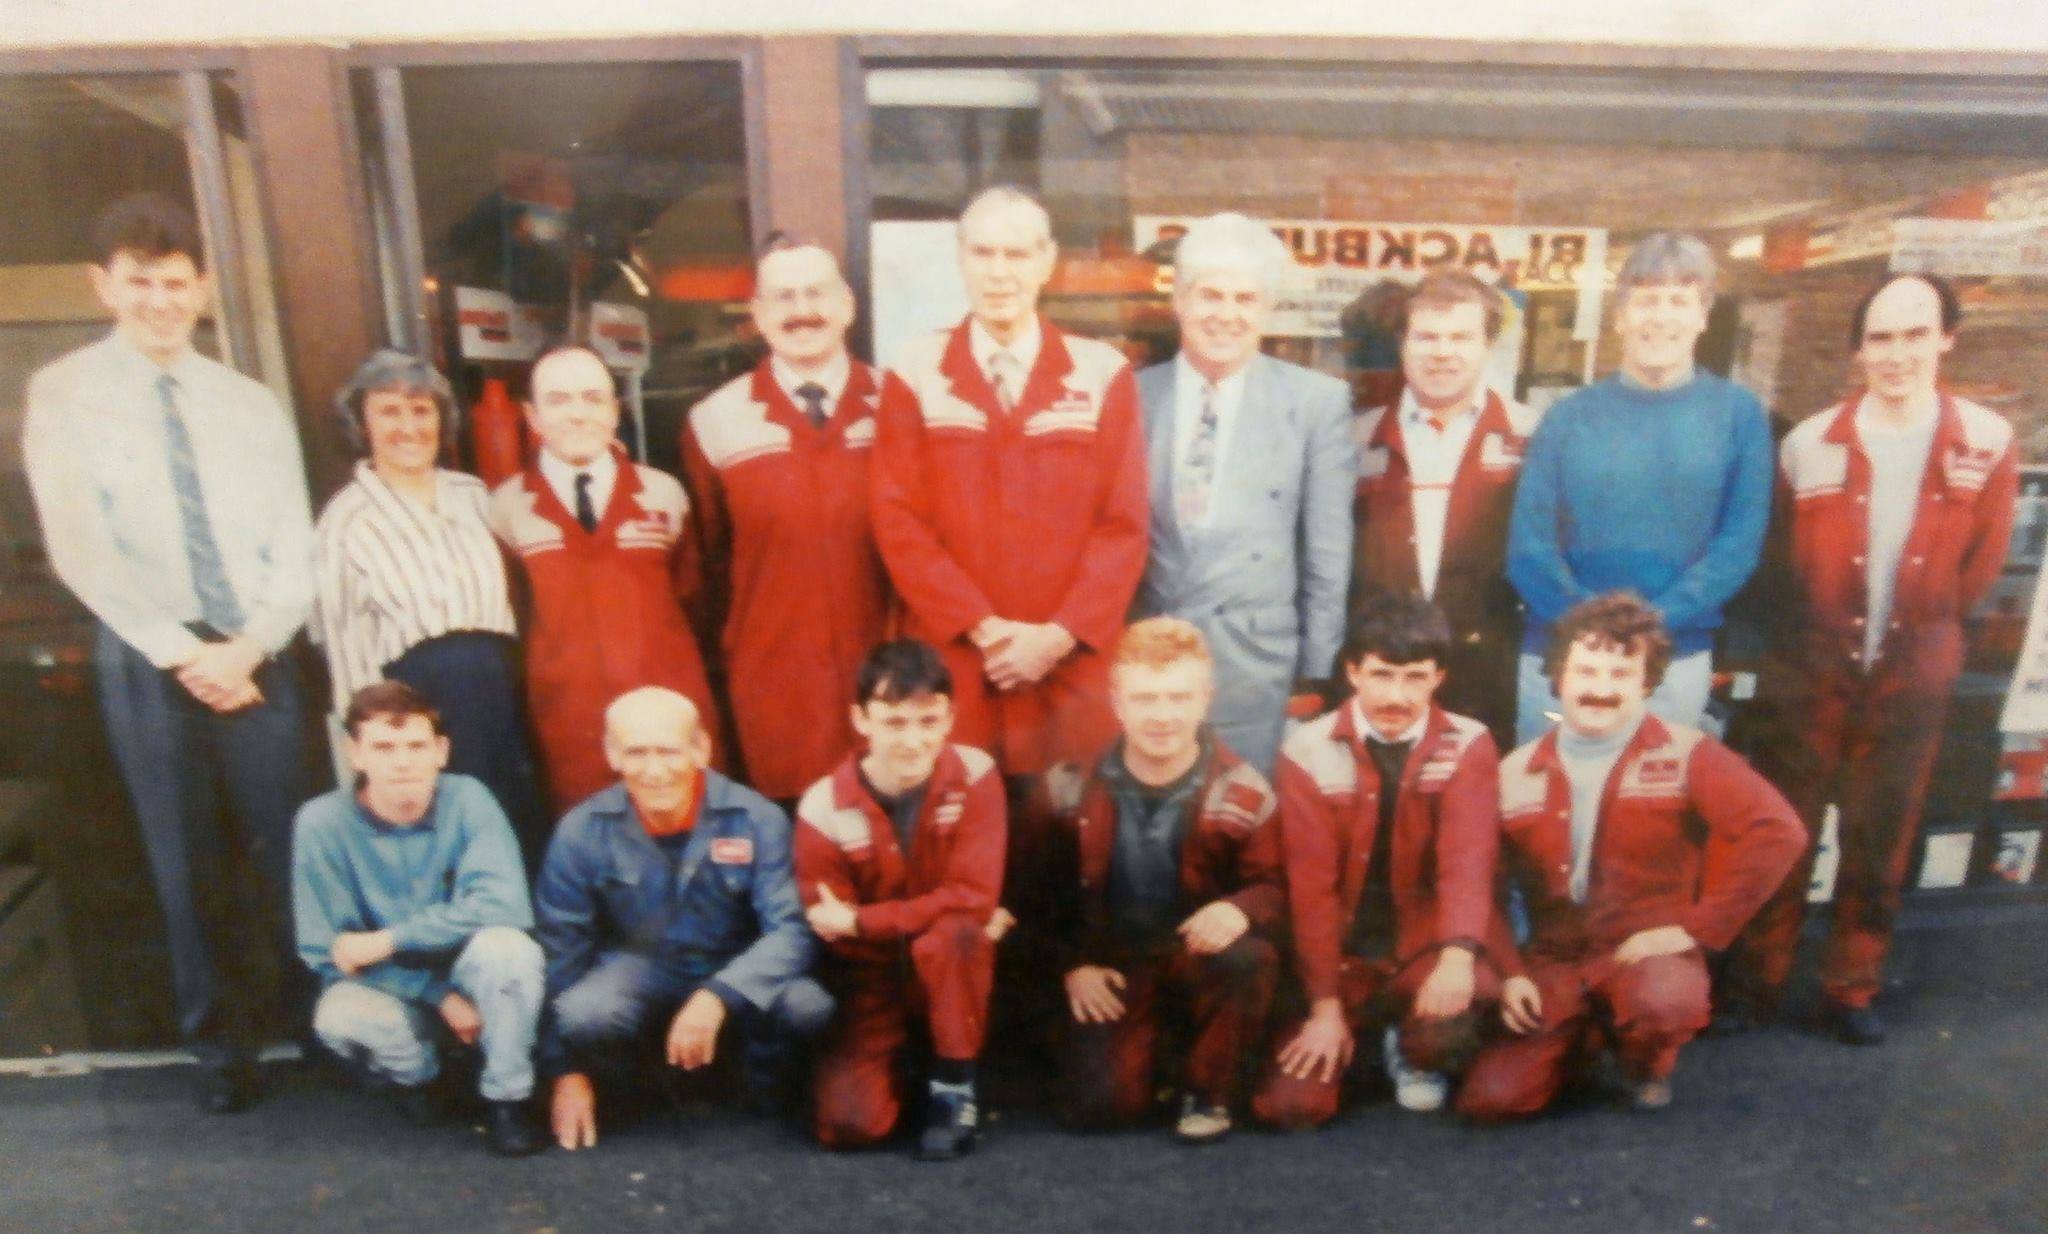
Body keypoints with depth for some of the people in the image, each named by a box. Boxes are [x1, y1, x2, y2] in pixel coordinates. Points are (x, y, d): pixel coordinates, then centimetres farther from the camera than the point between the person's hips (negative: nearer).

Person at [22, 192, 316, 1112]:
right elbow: (79, 551, -5)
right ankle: (220, 1044, 20)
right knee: (189, 863, 6)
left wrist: (247, 647, -9)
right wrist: (184, 655, -10)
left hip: (258, 661, 1)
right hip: (147, 663, -1)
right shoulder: (63, 393, 2)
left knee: (294, 852, 0)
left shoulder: (250, 405, 9)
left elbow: (293, 551, 5)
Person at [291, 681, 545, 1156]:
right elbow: (325, 950, -11)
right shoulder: (322, 823, -15)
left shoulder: (467, 799, -16)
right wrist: (439, 997, -19)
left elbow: (501, 905, -26)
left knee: (506, 948, -33)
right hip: (390, 987, 1)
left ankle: (507, 1097, -7)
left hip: (466, 972, -1)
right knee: (340, 1018, -31)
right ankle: (416, 1076, 6)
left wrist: (387, 941, -23)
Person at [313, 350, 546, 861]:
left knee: (528, 836, 9)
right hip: (416, 700, -3)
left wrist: (509, 677, 5)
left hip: (501, 689, 4)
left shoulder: (473, 495, 10)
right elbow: (345, 643, -1)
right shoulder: (344, 521, -1)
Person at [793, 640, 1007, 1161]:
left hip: (954, 968, 0)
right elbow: (835, 937, -12)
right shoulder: (823, 807, -17)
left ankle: (954, 1084, -10)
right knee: (848, 1124, -18)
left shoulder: (975, 776, -17)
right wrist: (953, 916, -18)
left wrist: (861, 922, -22)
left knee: (952, 936, -34)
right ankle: (899, 1056, 17)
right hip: (871, 976, 1)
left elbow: (973, 897, -21)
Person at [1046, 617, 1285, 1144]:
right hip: (1112, 967, 1)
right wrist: (1074, 963, -6)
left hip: (1199, 955, 0)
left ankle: (1207, 1090, -5)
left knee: (1249, 959, -35)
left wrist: (1241, 909, -29)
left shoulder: (1240, 790, -12)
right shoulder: (1076, 786, -8)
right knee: (1097, 1105, -18)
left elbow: (1274, 885, -7)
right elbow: (1053, 888, 3)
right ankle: (1147, 1039, 20)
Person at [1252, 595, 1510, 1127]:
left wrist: (1457, 955, -37)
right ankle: (1368, 1035, 21)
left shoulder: (1469, 745, -5)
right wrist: (1325, 1006, -14)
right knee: (1288, 1104, -14)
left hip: (1428, 944, 0)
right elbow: (1311, 884, -10)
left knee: (1448, 1029, -33)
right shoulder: (1309, 752, -8)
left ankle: (1413, 1050, 8)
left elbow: (1468, 859, -19)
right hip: (1344, 954, 1)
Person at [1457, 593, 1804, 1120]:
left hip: (1646, 953, -2)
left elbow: (1776, 832, -20)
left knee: (1667, 1002, -39)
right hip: (1551, 962, 3)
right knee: (1489, 1097, -14)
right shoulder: (1515, 773, 1)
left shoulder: (1684, 755, -8)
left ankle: (1645, 1063, 2)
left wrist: (1697, 927, -20)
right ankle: (1582, 1037, 20)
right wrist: (1508, 971, -9)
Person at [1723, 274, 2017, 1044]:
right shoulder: (1810, 443, -3)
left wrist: (1918, 628, 4)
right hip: (1814, 670, -1)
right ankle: (1754, 982, 16)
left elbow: (1980, 570, 7)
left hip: (1912, 677, 1)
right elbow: (1779, 559, 4)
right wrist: (1809, 630, 1)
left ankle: (1852, 990, 25)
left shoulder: (1987, 442, 0)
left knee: (1881, 840, 11)